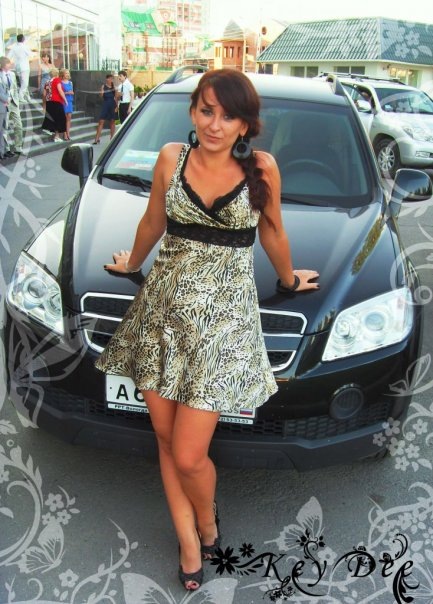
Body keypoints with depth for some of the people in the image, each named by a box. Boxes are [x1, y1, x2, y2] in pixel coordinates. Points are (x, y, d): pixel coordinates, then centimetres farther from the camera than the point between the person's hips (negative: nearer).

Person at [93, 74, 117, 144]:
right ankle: (97, 138, -6)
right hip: (105, 104, -1)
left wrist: (116, 106, -1)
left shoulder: (114, 87, 4)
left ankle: (112, 137, 16)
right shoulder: (103, 86, 1)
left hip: (112, 105, 1)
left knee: (112, 121, 7)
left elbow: (116, 97, 5)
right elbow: (101, 96, -1)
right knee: (101, 121, -5)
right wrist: (101, 93, -23)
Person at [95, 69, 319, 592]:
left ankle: (207, 523, 29)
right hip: (164, 306, 3)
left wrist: (289, 279, 24)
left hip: (224, 313, -3)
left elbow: (273, 233, 12)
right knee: (166, 439, 9)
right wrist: (131, 264, 30)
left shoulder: (262, 168, -5)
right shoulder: (172, 159, 1)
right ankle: (189, 542, 31)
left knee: (188, 455, -5)